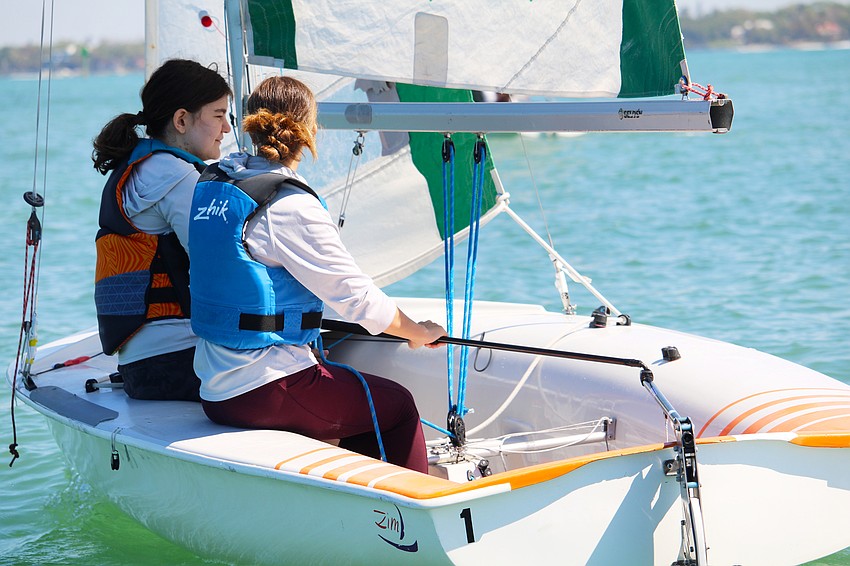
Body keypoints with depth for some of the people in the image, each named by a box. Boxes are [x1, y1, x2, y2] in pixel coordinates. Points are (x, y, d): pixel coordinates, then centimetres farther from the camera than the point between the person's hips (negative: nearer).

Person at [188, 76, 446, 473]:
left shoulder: (211, 184, 5)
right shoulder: (291, 206, -18)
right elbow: (357, 296, -14)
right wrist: (418, 332, 3)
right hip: (265, 394, -8)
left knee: (364, 393, 24)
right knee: (397, 406, 11)